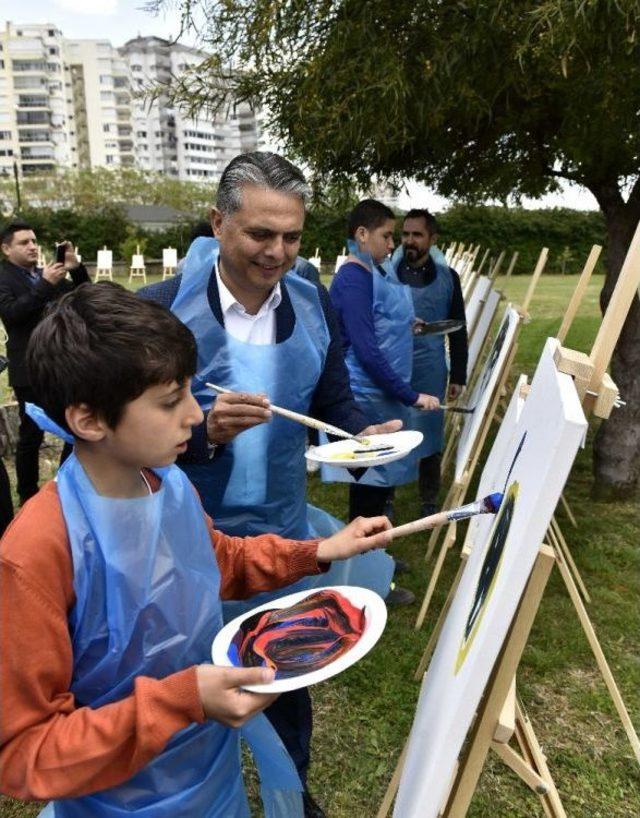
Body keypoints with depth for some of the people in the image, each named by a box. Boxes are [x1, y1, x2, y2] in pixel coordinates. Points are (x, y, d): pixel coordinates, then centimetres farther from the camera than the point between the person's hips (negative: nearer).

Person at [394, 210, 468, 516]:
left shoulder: (447, 277, 3)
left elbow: (458, 331, 6)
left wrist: (458, 376, 4)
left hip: (429, 370, 1)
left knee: (429, 435, 9)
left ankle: (429, 502, 24)